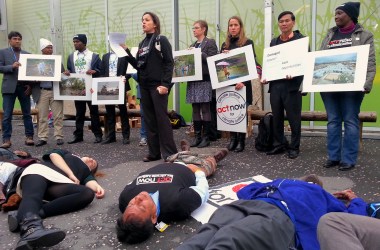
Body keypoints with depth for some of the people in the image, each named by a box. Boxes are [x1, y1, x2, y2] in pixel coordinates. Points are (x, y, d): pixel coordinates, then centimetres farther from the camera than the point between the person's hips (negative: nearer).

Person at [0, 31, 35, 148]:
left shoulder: (27, 54, 12)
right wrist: (12, 66, -18)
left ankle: (29, 136, 11)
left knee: (27, 114, 5)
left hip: (24, 87, 2)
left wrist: (30, 85, -4)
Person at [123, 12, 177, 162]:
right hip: (144, 86, 7)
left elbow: (169, 63, -10)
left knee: (162, 118, -7)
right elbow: (137, 65, 14)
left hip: (158, 85, -7)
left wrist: (165, 84, -19)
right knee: (149, 119, 7)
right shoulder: (142, 43, 17)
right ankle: (154, 152, 14)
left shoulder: (161, 40, -1)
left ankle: (170, 153, 1)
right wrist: (126, 52, 2)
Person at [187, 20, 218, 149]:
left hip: (205, 80, -6)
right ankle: (197, 136, 12)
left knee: (205, 109, -4)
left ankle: (206, 137, 3)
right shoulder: (192, 46, 20)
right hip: (193, 80, 6)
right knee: (195, 110, 6)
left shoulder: (210, 42, 3)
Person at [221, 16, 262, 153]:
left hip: (243, 84, -4)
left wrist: (244, 82, -21)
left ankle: (241, 140, 9)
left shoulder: (248, 43, 0)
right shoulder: (225, 44, 14)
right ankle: (233, 138, 14)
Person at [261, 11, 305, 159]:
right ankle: (279, 144, 21)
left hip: (292, 85, -5)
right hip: (275, 85, 5)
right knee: (276, 117, 9)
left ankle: (294, 147, 13)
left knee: (293, 118, 2)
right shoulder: (274, 42, 17)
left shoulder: (301, 40, 1)